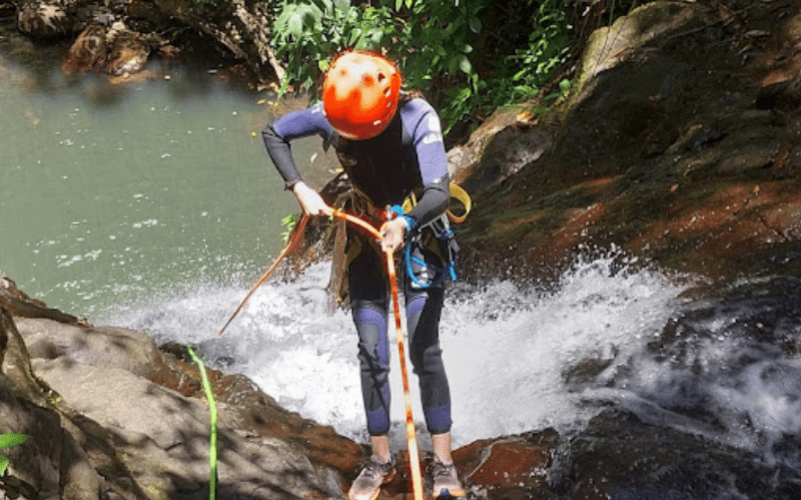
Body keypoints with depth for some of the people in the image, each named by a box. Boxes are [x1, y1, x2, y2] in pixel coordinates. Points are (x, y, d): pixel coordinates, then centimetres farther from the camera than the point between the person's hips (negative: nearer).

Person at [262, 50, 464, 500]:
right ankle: (381, 459, 16)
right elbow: (274, 134, -3)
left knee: (425, 350, -8)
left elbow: (439, 192, -38)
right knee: (372, 354, 1)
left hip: (420, 233, -3)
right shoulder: (331, 114, -19)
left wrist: (405, 224, -58)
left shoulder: (418, 118, -28)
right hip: (365, 234, 3)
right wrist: (300, 189, -17)